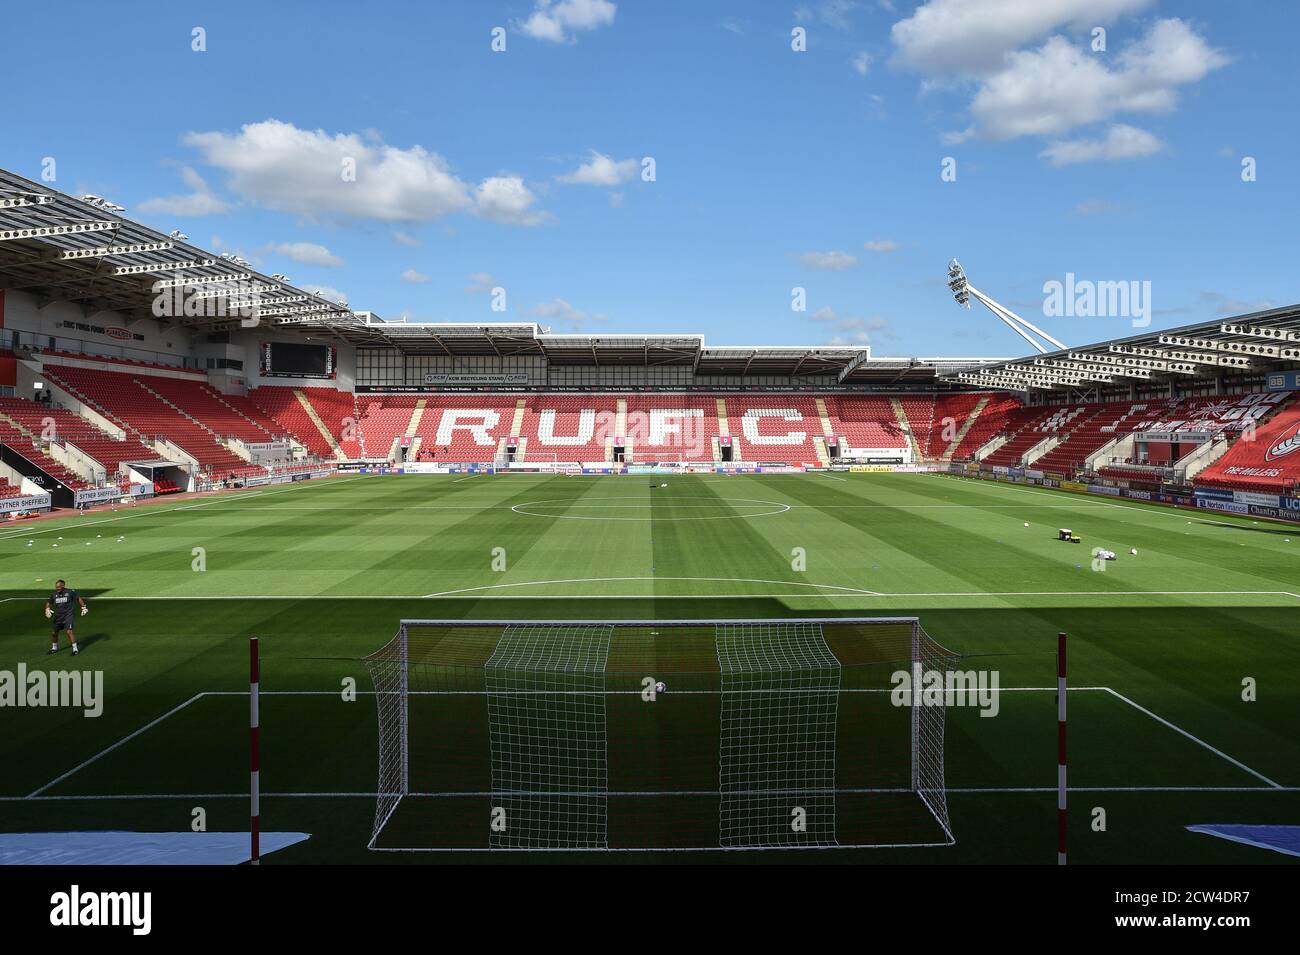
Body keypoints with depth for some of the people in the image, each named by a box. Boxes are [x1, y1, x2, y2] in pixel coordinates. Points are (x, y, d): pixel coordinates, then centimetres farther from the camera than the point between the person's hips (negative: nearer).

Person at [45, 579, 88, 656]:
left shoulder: (70, 592, -11)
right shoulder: (54, 594, 0)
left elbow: (78, 598, 2)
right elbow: (48, 603, 14)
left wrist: (84, 607, 0)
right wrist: (47, 609, -5)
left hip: (68, 616, -5)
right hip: (58, 616, 5)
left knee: (69, 631, -16)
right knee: (55, 632, 13)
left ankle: (75, 649, -9)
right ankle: (54, 648, 37)